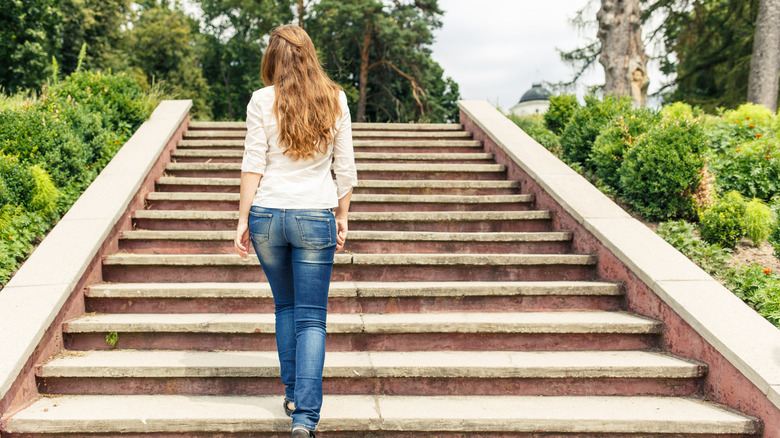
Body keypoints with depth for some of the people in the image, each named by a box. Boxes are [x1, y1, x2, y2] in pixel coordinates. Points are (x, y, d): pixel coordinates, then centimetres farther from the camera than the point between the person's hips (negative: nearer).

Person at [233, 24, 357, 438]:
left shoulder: (262, 101, -2)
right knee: (311, 318, 3)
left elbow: (253, 165, -4)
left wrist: (243, 220, 1)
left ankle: (292, 393, 28)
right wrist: (341, 217, 13)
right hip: (316, 216, -1)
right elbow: (345, 167, 4)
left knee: (285, 307, 20)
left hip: (267, 214, 1)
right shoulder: (334, 100, 2)